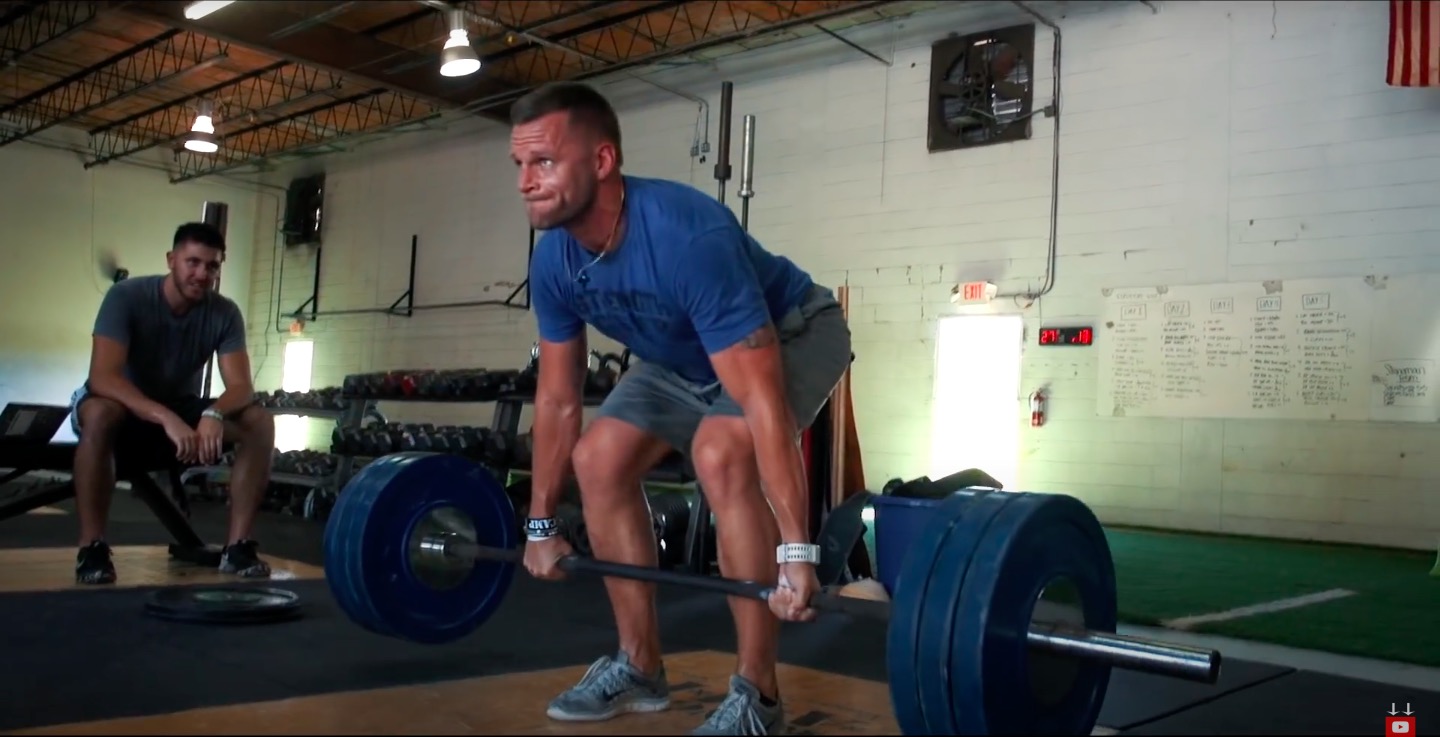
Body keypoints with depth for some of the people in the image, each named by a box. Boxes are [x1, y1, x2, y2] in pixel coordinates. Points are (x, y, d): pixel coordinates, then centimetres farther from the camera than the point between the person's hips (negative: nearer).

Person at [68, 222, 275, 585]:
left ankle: (238, 546, -19)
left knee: (260, 423, -21)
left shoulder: (225, 313, -12)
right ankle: (91, 548, -29)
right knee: (100, 412, -40)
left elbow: (241, 386, -20)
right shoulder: (127, 296, -23)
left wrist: (213, 414, -44)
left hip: (181, 408, 4)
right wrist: (166, 418, -50)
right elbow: (102, 377, -35)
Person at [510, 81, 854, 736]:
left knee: (720, 454, -32)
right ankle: (639, 667, 7)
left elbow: (760, 402, -42)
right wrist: (541, 524, 1)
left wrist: (796, 551, -43)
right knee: (600, 459, -6)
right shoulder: (553, 261, -17)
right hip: (684, 355, 8)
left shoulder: (688, 238, -41)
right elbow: (557, 398, -4)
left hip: (793, 332, -7)